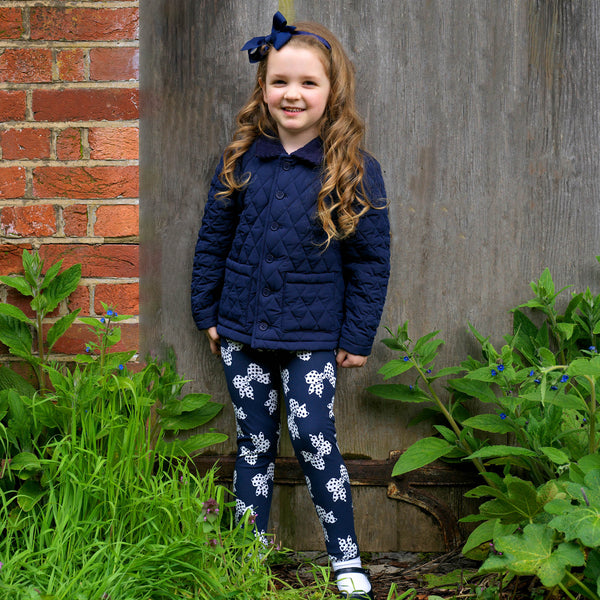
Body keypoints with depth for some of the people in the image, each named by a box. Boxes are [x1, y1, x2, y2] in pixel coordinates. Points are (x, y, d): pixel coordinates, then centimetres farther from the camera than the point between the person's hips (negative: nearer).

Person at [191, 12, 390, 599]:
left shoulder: (354, 171, -8)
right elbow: (213, 237, 9)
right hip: (242, 331, 3)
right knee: (254, 443, 12)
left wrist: (357, 337, -3)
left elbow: (371, 260, -3)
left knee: (313, 439, -5)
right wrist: (206, 311, 9)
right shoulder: (241, 160, 0)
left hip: (311, 337, -3)